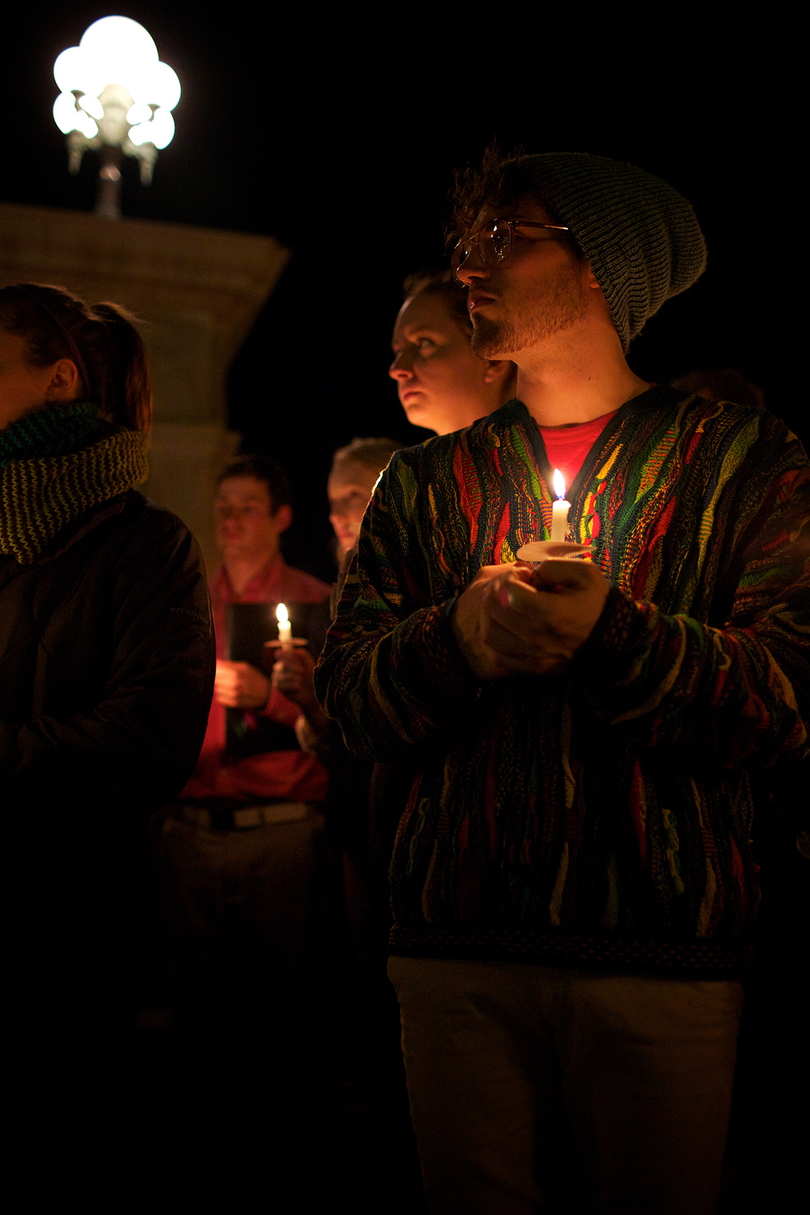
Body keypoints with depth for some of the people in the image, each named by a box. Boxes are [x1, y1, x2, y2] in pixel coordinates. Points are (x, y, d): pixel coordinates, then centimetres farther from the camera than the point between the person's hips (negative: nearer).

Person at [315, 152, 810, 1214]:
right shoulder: (427, 481, 13)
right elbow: (348, 695, 6)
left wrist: (612, 630, -21)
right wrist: (458, 639, -14)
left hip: (665, 947, -2)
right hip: (458, 945, 3)